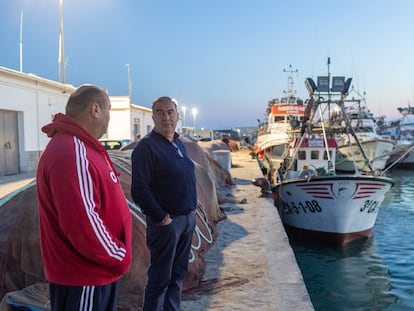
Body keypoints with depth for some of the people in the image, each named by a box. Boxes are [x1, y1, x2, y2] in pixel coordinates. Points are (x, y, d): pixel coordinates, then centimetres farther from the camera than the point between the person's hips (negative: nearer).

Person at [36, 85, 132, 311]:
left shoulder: (81, 148, 10)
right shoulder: (73, 155, -26)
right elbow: (83, 224, -31)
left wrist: (116, 254, 13)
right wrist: (120, 257, -16)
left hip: (95, 270, 10)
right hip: (83, 276, -10)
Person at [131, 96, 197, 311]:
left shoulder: (178, 143, 13)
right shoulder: (146, 146, -13)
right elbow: (139, 189, -19)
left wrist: (192, 207, 12)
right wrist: (160, 217, -17)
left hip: (188, 218, 8)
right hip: (166, 221, -8)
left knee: (178, 274, 17)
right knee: (160, 279, 2)